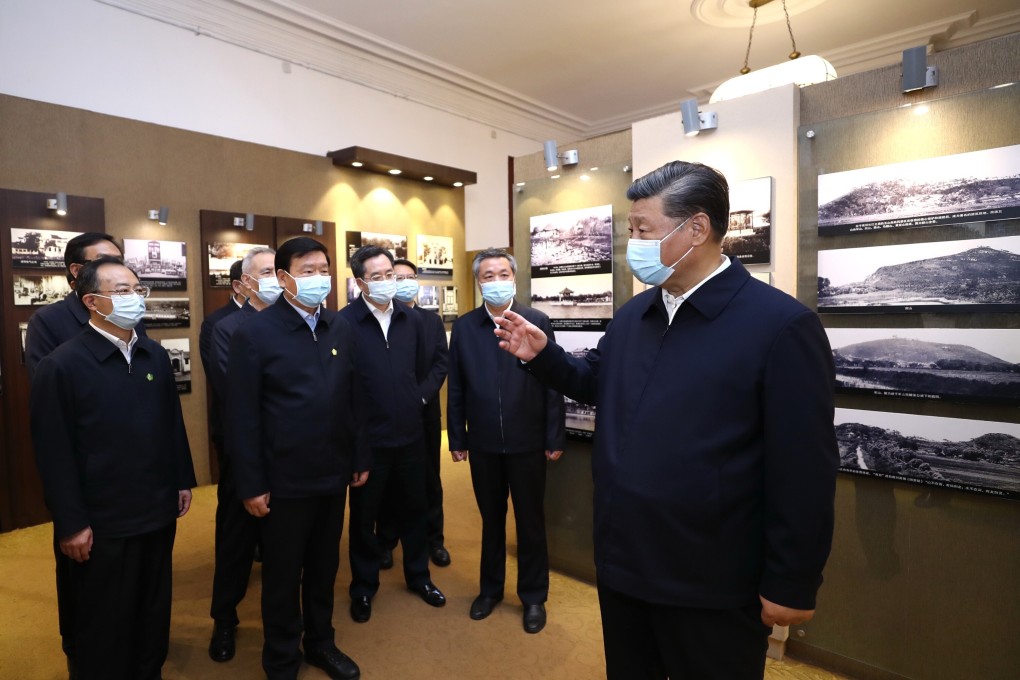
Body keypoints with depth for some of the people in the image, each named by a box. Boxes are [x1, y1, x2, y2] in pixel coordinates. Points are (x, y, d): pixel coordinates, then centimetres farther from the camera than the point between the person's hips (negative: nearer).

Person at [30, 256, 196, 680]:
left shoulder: (156, 356, 4)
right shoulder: (61, 365, -12)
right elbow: (54, 453, -12)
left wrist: (183, 481, 9)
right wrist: (71, 523, -12)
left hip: (159, 512, 5)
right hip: (102, 522, -5)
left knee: (154, 611, 20)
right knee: (103, 624, 15)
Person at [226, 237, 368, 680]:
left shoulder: (341, 329, 3)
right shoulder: (254, 333, -11)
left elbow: (354, 399, 6)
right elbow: (242, 416, -11)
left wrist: (361, 457, 7)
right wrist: (251, 485, -10)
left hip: (333, 475, 4)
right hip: (285, 480, -4)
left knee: (324, 568, 20)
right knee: (282, 576, 15)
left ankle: (320, 642, 42)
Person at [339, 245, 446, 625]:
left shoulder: (411, 320, 2)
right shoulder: (344, 322, -13)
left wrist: (422, 395, -3)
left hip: (410, 433, 4)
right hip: (367, 437, -4)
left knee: (413, 508, 19)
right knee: (364, 515, 15)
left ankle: (418, 576, 40)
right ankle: (363, 587, 36)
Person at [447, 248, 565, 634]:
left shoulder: (537, 322, -6)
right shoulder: (464, 327, 1)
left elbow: (552, 383, -6)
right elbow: (456, 388, 2)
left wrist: (554, 438, -7)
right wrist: (456, 438, 3)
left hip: (527, 442, -2)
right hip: (483, 443, 2)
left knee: (531, 522, 13)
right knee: (491, 519, 19)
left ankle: (534, 596, 32)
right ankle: (490, 588, 38)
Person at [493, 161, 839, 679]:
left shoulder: (781, 325, -17)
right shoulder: (631, 316, 4)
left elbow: (804, 472, -16)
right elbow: (596, 383, 16)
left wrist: (791, 584, -12)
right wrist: (542, 355, 0)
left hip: (710, 585, -6)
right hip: (621, 562, 7)